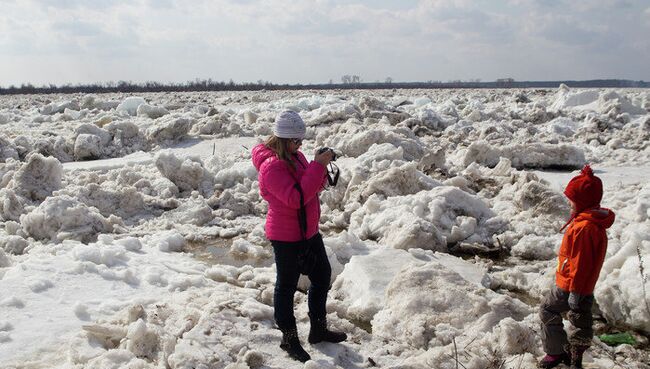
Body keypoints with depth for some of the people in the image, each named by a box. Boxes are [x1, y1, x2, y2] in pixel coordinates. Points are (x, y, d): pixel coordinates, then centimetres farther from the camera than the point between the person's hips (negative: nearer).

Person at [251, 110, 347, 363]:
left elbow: (310, 188, 12)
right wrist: (317, 166, -29)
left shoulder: (295, 155, 5)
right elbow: (296, 198, -30)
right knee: (287, 286, 7)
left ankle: (318, 329, 36)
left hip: (309, 231, 9)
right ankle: (289, 339, 24)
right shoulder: (272, 166, -22)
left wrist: (321, 170, -9)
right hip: (286, 238, -9)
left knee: (322, 276, 19)